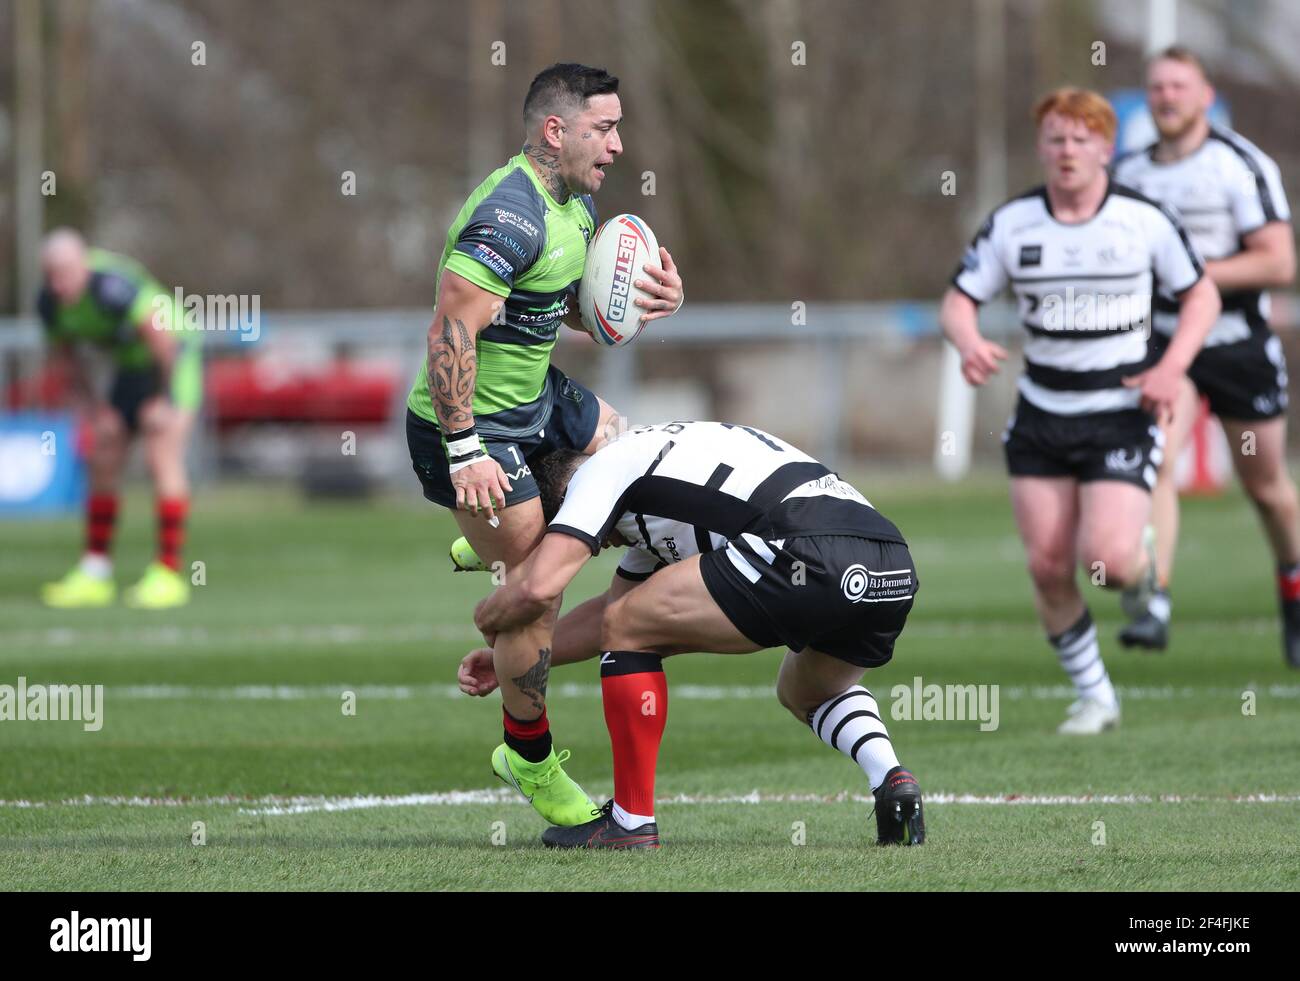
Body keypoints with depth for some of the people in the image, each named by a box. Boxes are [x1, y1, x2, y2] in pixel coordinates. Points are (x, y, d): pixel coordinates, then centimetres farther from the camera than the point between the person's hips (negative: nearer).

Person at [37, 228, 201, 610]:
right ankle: (95, 574, 10)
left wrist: (165, 398, -18)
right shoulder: (50, 303, -10)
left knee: (163, 460, -17)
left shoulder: (112, 287, -35)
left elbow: (161, 338, -29)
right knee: (103, 463, 4)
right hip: (129, 365, 8)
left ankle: (168, 574, -18)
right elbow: (64, 353, 8)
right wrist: (90, 404, 1)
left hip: (174, 360, -8)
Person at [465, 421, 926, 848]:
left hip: (808, 553, -9)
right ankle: (892, 780, 7)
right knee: (805, 693, 36)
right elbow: (613, 603, 48)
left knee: (628, 628, 7)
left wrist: (487, 617, 22)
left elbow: (537, 587, -1)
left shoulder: (604, 467, 12)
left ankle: (631, 821, 10)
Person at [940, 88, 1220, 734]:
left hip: (1121, 416, -3)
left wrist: (1171, 368, -11)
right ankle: (1094, 697, 15)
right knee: (1048, 566, -2)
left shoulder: (1144, 220, -6)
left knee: (1106, 561, -17)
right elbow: (958, 300, 4)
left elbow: (1200, 295, 5)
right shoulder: (1010, 225, -1)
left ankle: (1145, 570, 21)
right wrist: (969, 342, -20)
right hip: (1041, 417, 3)